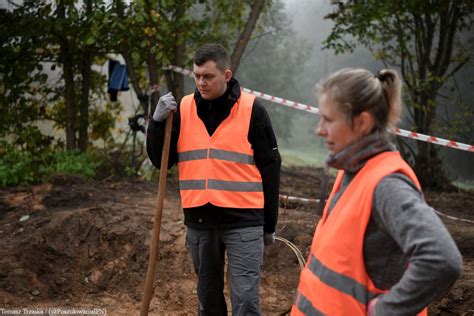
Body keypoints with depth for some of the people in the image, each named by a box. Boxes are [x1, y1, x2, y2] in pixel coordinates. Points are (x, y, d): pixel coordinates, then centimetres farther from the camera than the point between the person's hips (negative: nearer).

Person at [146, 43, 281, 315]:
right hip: (199, 221, 4)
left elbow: (270, 168, 0)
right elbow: (161, 161, 5)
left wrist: (269, 224, 2)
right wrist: (159, 121, -11)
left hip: (243, 221, -4)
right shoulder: (183, 109, 4)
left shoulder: (252, 110, -5)